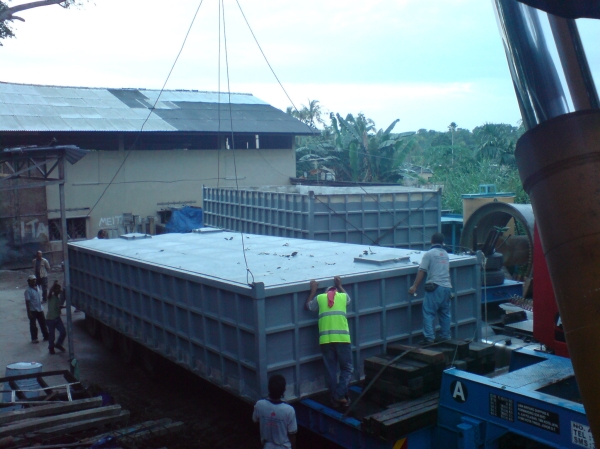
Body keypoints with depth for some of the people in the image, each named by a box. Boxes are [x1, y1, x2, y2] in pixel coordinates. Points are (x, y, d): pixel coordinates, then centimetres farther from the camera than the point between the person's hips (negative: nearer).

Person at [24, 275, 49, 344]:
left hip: (40, 309, 6)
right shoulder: (28, 290, -17)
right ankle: (34, 339, 18)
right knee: (33, 325, 7)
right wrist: (29, 312, -20)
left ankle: (46, 336, 24)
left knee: (43, 323, 13)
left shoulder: (37, 287, 4)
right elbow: (27, 302, -18)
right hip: (32, 310, -6)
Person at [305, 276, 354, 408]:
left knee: (331, 371, 11)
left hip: (325, 340, 1)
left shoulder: (320, 298, 14)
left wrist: (313, 290, 41)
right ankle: (341, 396, 0)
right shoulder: (343, 296, 13)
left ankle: (335, 399, 15)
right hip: (342, 338, -1)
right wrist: (339, 285, 49)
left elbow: (308, 306, 33)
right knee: (347, 368, 11)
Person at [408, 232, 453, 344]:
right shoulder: (446, 254, 17)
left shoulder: (429, 254, -3)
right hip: (447, 287, 6)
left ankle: (429, 337, -11)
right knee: (445, 313, 15)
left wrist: (414, 286, -8)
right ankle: (446, 336, 19)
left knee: (428, 313, -5)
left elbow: (422, 271, -9)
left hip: (435, 287, -6)